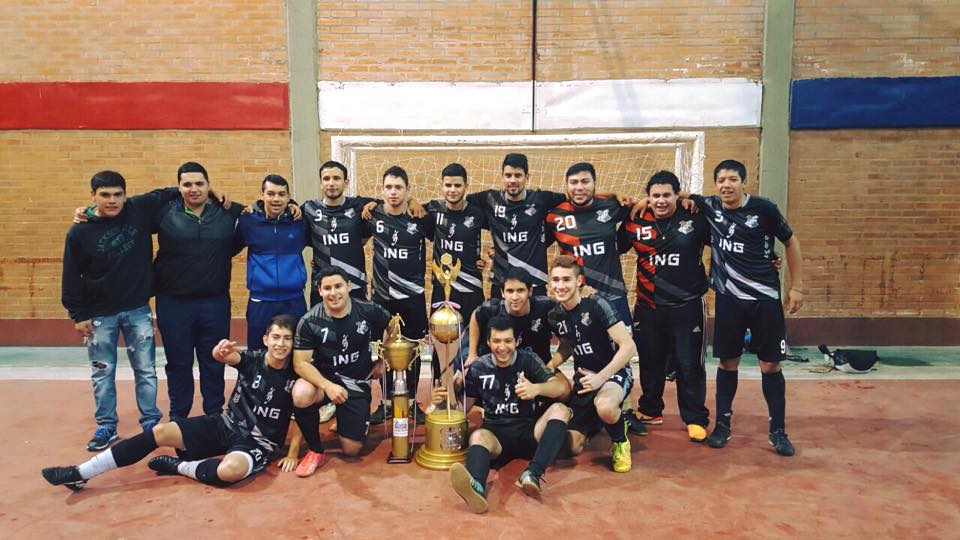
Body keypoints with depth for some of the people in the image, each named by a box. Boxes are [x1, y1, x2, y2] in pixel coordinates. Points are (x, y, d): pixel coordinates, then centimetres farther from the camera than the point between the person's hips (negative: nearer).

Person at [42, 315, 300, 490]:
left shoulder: (293, 376, -8)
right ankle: (81, 473, -3)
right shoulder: (252, 360, -5)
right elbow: (224, 357, -25)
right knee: (161, 431, -12)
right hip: (226, 424, 3)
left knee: (231, 470, -38)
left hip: (260, 442, -3)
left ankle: (178, 466, -10)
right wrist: (221, 351, -49)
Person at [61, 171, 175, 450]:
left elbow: (167, 194, 8)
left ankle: (151, 422, 22)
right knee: (102, 374, 10)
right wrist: (78, 315, -2)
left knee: (146, 370, 9)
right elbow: (71, 278, -2)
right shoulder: (79, 233, -8)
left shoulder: (140, 210, -6)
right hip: (100, 315, -1)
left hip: (138, 310, 1)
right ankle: (106, 427, 24)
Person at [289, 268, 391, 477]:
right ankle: (316, 451, -9)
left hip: (358, 382, 1)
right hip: (324, 377, 0)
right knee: (301, 395, -36)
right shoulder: (310, 321, -15)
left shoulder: (368, 311, -11)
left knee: (351, 449, -4)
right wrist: (327, 386, -31)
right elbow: (300, 363, -16)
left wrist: (382, 361, 8)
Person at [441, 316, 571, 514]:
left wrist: (536, 389, -30)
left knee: (559, 410, -25)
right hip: (496, 432, 0)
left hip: (530, 430, 0)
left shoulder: (528, 360, 2)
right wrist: (444, 395, -15)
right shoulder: (479, 368, 6)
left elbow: (561, 387, -9)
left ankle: (533, 474, -43)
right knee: (478, 436, -32)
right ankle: (476, 488, -63)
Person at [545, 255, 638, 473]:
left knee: (604, 407, -41)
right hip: (583, 378, 6)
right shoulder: (555, 316, -2)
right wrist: (548, 368, 1)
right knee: (572, 447, -4)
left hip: (613, 372, -6)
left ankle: (620, 442, -7)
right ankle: (596, 421, 28)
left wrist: (600, 377, -28)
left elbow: (629, 347, -22)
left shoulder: (596, 305, -20)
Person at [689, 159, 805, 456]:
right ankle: (723, 424, 23)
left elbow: (791, 242, 3)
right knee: (728, 362, 9)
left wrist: (797, 286, 1)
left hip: (765, 298, -2)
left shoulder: (763, 208, -8)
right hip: (729, 298, 2)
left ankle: (778, 431, 17)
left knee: (770, 365, 3)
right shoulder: (709, 207, -2)